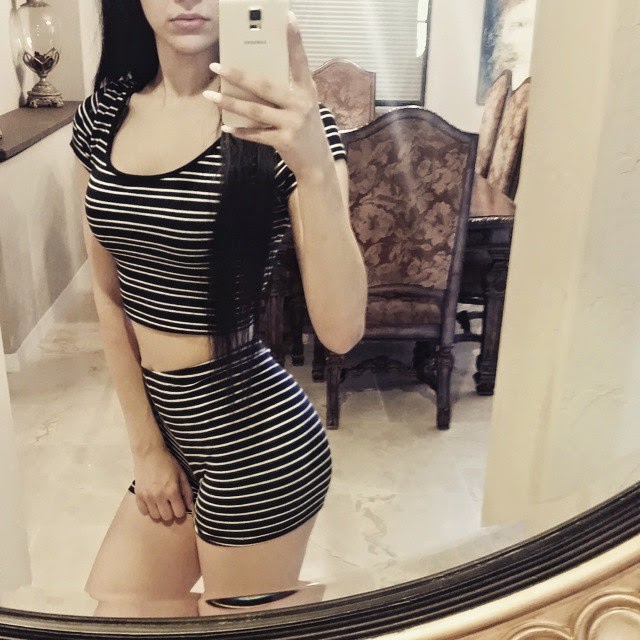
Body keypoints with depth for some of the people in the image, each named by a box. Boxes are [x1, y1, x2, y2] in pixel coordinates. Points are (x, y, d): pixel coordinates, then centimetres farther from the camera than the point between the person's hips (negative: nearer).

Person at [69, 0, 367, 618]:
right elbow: (110, 296, 7)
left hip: (256, 439, -6)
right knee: (117, 605, 20)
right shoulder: (102, 115, 1)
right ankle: (292, 602, 39)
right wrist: (146, 444, 7)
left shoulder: (283, 122, -15)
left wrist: (315, 166, -37)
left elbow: (341, 330, -24)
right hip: (172, 426, 7)